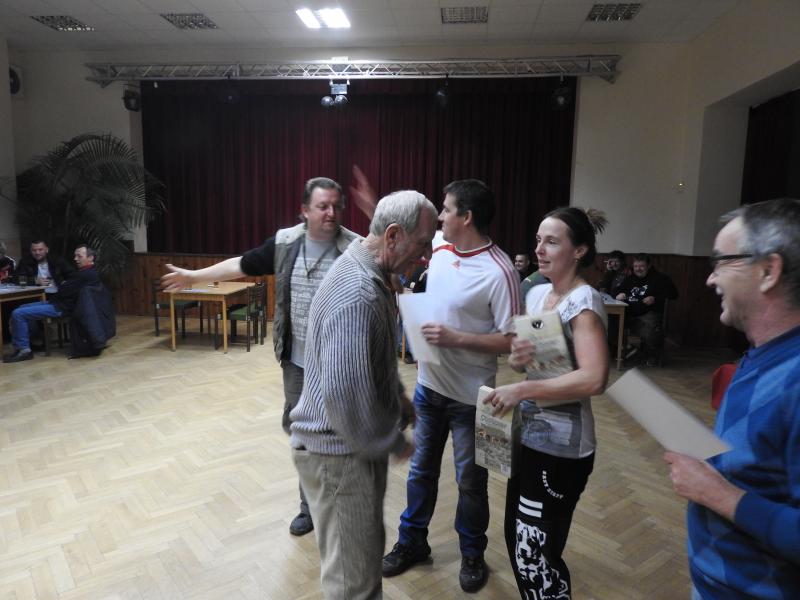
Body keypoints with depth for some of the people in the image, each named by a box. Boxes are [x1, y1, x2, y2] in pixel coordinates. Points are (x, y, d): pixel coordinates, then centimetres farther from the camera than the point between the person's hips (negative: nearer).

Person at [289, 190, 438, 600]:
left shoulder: (372, 275, 5)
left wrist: (397, 399, 14)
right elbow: (344, 393, -32)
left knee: (366, 547, 27)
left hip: (360, 442, 10)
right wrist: (392, 443, -17)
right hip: (338, 450, -10)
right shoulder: (357, 295, -29)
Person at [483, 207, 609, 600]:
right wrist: (516, 357, -11)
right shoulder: (536, 294, 6)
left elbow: (594, 378, -29)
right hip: (529, 436, 8)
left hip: (561, 447, -8)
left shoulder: (584, 302, -18)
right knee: (519, 541, 21)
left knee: (535, 555, 4)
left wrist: (523, 390, -29)